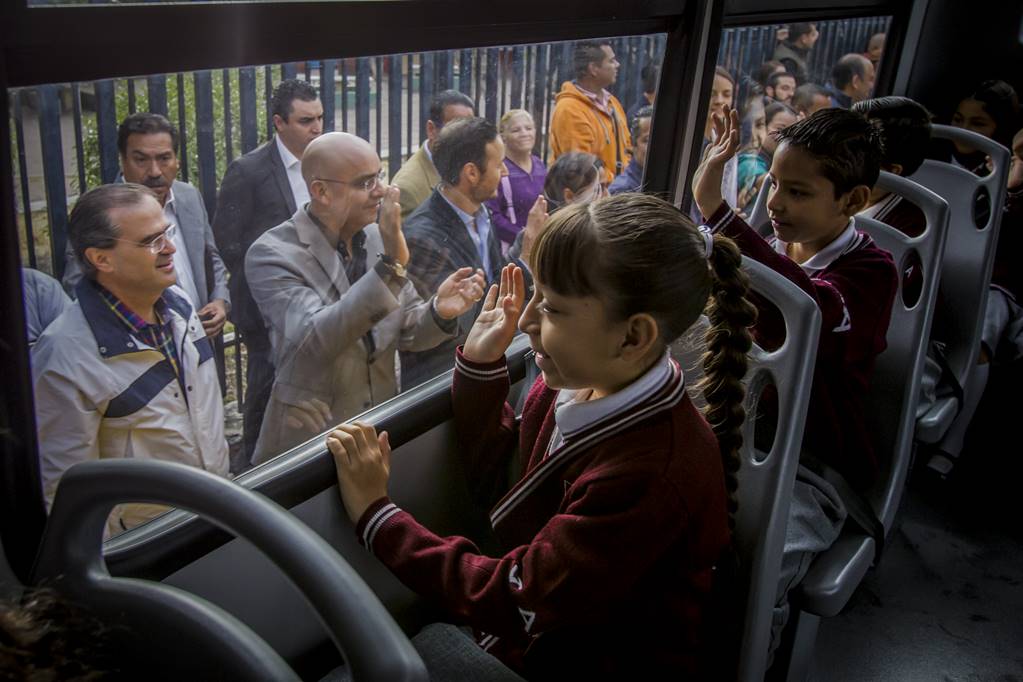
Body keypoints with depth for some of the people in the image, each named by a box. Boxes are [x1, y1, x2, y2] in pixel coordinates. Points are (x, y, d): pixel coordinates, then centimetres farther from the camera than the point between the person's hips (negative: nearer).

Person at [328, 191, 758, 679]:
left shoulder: (651, 473, -33)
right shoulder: (575, 382, -9)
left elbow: (507, 599, -24)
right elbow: (492, 483, 6)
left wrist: (375, 514, -17)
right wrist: (480, 364, -7)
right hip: (543, 631, 7)